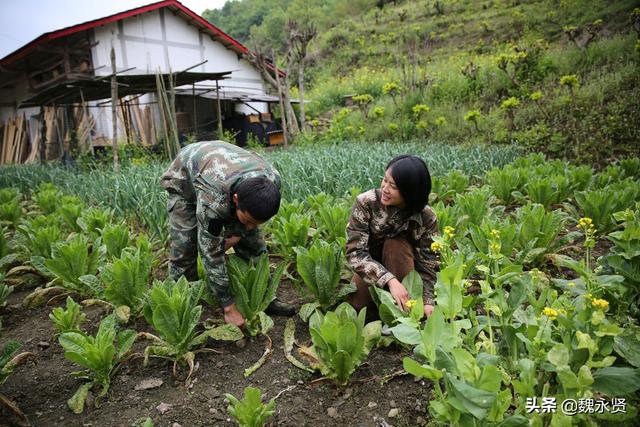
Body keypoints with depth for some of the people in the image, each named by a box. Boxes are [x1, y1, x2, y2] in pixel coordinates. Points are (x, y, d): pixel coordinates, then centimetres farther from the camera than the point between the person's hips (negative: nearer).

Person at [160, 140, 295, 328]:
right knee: (183, 247, -15)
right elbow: (211, 254, -36)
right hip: (185, 177, -4)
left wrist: (239, 233, -16)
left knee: (252, 241, -3)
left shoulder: (272, 181, -32)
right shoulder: (212, 200, -46)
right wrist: (229, 307, -31)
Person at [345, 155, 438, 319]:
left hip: (403, 265, 0)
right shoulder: (365, 203, -27)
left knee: (395, 244, -32)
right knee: (357, 303, -24)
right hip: (371, 266, 0)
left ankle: (402, 307, -19)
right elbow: (355, 252, -31)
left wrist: (427, 302, -37)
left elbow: (428, 263, -20)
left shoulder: (426, 218, -24)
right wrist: (390, 280, -43)